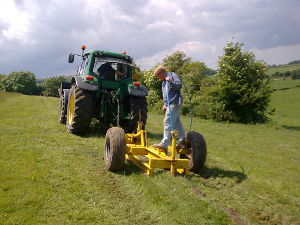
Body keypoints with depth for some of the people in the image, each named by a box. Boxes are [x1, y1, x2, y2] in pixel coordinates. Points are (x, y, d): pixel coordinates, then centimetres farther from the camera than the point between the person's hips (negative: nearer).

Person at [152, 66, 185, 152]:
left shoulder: (173, 75, -2)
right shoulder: (164, 82, 23)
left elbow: (179, 85, -14)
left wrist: (170, 81, -25)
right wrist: (165, 104, 13)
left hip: (174, 103, -10)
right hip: (170, 104, 10)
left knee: (167, 123, -13)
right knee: (177, 123, 12)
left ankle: (164, 144, -14)